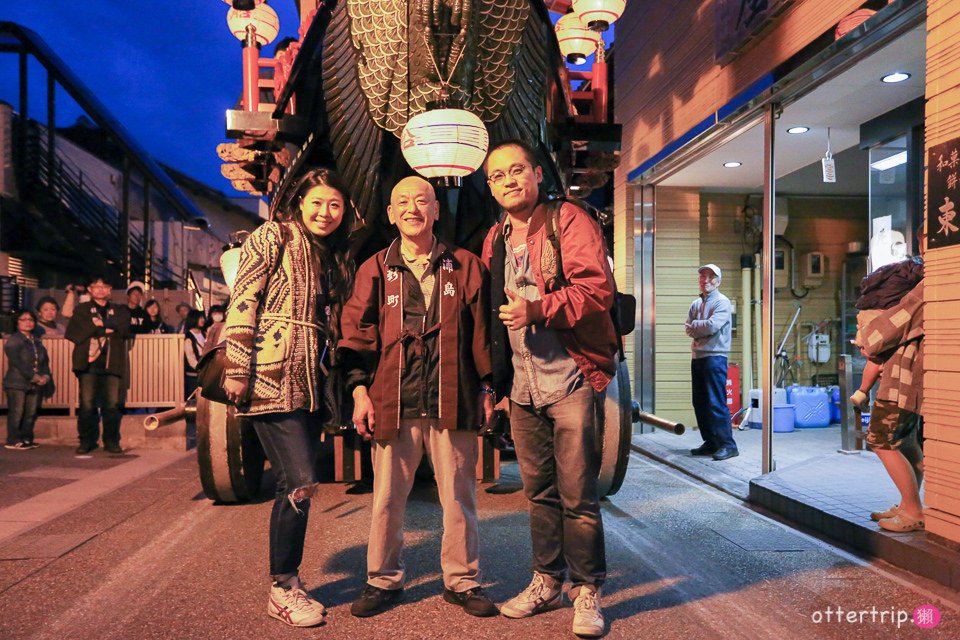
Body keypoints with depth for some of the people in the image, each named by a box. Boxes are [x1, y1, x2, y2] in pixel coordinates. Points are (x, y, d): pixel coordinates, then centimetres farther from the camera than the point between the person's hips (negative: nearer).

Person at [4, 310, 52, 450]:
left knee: (31, 413, 5)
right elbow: (17, 362, -13)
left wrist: (45, 376, -7)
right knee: (17, 412, -5)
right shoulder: (13, 340, -2)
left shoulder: (37, 341, 18)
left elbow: (45, 360, 12)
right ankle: (13, 441, 2)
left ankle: (27, 439, 14)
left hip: (36, 384, 6)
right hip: (17, 383, -6)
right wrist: (35, 377, -18)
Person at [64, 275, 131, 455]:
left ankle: (111, 441, 6)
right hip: (88, 362, 0)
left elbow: (124, 330, -1)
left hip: (112, 364, 1)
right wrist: (105, 329, -6)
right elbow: (73, 332, 0)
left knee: (112, 404, -3)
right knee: (87, 404, -4)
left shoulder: (119, 311, 18)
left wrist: (99, 326, -9)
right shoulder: (82, 309, 16)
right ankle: (86, 441, 7)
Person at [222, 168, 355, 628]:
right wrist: (237, 370, -14)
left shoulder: (336, 259, 18)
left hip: (311, 384, 7)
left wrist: (332, 384, 20)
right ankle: (283, 587, 8)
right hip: (271, 379, -7)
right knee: (300, 481, -10)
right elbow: (242, 302, -8)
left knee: (294, 485, 11)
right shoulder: (272, 237, -1)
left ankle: (287, 584, 23)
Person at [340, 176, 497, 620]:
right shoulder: (375, 270, 7)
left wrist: (486, 389, 6)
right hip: (393, 403, 0)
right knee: (386, 497, 9)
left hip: (453, 401, 0)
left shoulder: (464, 266, 7)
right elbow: (357, 332, 5)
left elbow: (481, 330, 8)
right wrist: (360, 391, -2)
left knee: (459, 496, 8)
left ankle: (462, 581, 25)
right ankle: (383, 580, 27)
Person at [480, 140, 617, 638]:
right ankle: (547, 580, 31)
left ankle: (587, 592, 18)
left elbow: (598, 288, -16)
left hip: (570, 380, -6)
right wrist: (495, 380, 17)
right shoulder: (495, 240, 15)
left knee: (577, 494, 1)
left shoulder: (569, 221, -5)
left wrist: (538, 308, -27)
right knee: (539, 491, 16)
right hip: (523, 385, 6)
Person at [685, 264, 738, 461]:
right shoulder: (696, 304, 17)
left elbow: (712, 326, -18)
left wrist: (694, 325, -2)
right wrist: (702, 328, -11)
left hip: (715, 357, -8)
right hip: (697, 357, 8)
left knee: (716, 403, -11)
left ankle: (727, 445, -6)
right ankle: (710, 443, 19)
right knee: (700, 403, 10)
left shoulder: (722, 302, -5)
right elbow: (688, 329, 6)